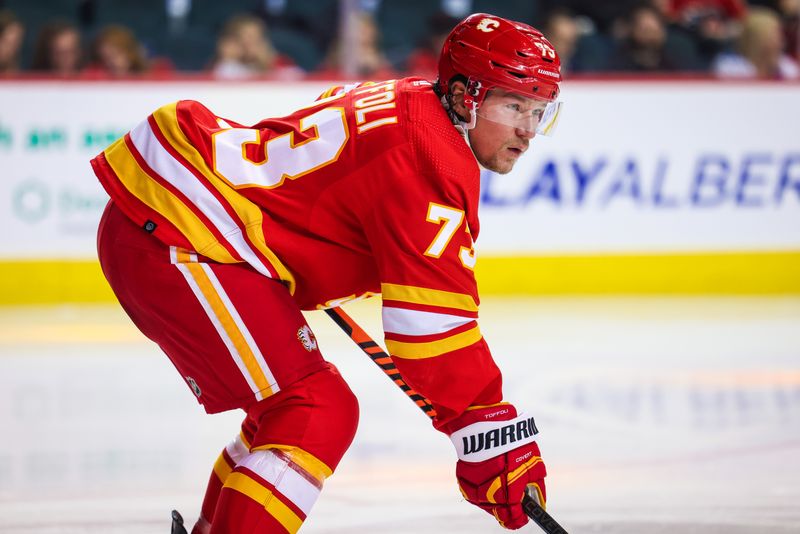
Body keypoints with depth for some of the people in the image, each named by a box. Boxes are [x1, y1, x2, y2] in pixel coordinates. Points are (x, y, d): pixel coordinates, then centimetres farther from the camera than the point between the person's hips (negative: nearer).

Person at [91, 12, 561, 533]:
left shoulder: (403, 101, 14)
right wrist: (494, 433, -19)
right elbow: (432, 319, -22)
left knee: (288, 404, 20)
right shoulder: (430, 157, -17)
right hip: (177, 238, -11)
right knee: (318, 414, -14)